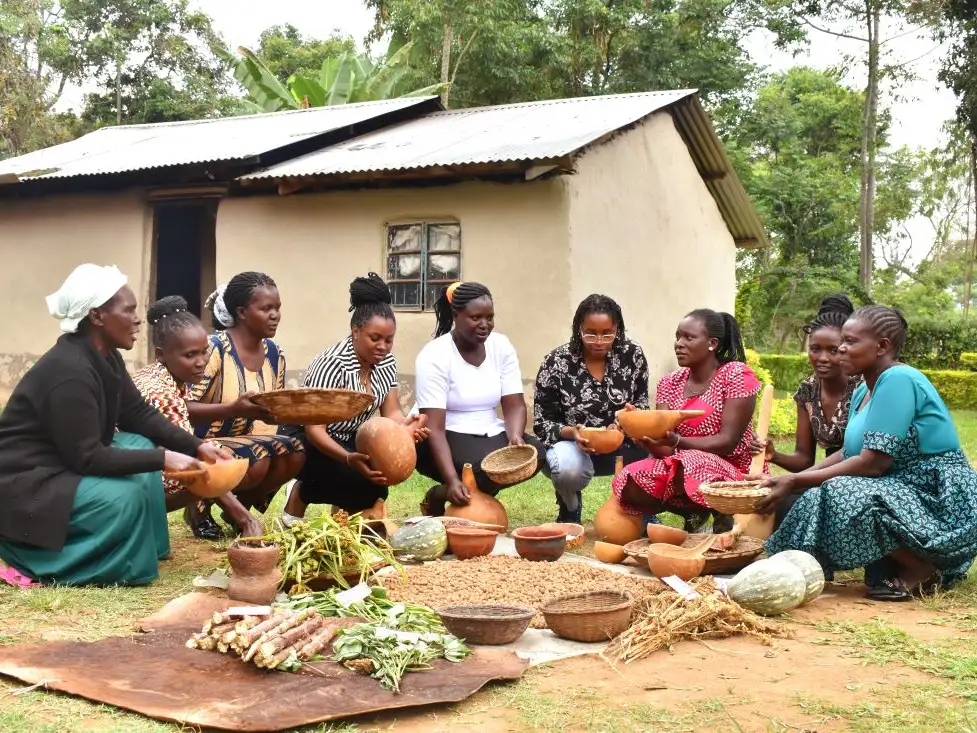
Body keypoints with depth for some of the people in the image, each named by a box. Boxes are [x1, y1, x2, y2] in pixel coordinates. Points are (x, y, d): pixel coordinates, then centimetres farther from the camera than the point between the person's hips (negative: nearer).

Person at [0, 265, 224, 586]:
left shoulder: (105, 358, 3)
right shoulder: (69, 371, -26)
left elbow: (139, 414, 8)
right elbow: (86, 458, -27)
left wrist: (196, 446, -4)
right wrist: (162, 459, -27)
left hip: (65, 465, 10)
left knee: (141, 445, 2)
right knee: (125, 496, -25)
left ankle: (147, 546, 6)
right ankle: (48, 561, -8)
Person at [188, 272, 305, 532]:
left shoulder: (275, 354, 4)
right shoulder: (214, 347, -18)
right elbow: (185, 408, -24)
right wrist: (233, 409, -37)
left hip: (244, 442, 7)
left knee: (295, 453, -18)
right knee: (257, 460, -33)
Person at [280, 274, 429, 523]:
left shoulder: (386, 362, -4)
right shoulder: (333, 363, -26)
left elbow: (391, 413, -4)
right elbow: (314, 429, -29)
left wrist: (405, 427, -29)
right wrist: (349, 458, -46)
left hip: (350, 439, 7)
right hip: (305, 440, -7)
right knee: (365, 481, -28)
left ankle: (346, 507, 7)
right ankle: (301, 494, -2)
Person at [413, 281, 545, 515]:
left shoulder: (502, 346, -2)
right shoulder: (434, 356, -17)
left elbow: (514, 405, -5)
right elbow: (434, 427, -24)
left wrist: (515, 436, -28)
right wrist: (452, 480, -36)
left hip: (488, 434, 5)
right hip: (445, 437, -5)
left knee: (534, 452, -21)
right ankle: (439, 496, -3)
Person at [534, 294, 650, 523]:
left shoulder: (633, 355, -6)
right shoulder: (556, 362, -12)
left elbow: (642, 407, 2)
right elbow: (542, 423, -7)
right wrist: (570, 432, -28)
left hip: (620, 446, 2)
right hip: (574, 445, -2)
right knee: (568, 468, -37)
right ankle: (570, 512, 2)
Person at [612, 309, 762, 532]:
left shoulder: (737, 375, -10)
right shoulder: (670, 383, 5)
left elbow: (727, 442, -17)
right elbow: (664, 449, -3)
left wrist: (676, 441, -32)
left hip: (734, 472, -5)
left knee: (691, 467, -37)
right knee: (629, 485, -20)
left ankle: (722, 512, -6)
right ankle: (695, 512, 3)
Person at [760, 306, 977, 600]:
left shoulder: (897, 379, -18)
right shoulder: (864, 390, 12)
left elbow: (871, 463, -23)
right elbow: (848, 454, 11)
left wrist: (796, 481, -18)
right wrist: (792, 480, -2)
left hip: (942, 501, -10)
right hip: (907, 492, 10)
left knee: (841, 497, -28)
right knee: (816, 497, 1)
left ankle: (925, 570, -9)